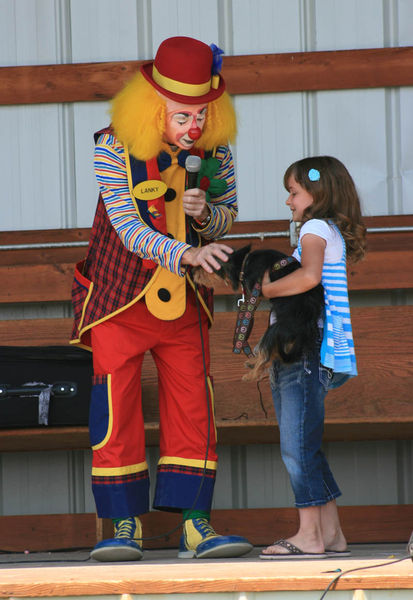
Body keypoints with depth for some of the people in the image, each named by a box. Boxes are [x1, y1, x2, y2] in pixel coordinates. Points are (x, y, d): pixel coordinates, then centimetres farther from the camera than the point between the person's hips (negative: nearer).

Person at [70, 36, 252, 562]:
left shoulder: (215, 151, -6)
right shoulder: (114, 148, -17)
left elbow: (227, 216, 7)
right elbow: (128, 228, -22)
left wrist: (205, 213, -18)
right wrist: (186, 254, -38)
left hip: (184, 301, 3)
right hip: (121, 299, -3)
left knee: (192, 410, -2)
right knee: (115, 413, -3)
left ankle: (195, 523, 0)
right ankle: (124, 525, 5)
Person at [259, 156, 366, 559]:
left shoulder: (316, 228, -6)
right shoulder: (328, 234, 23)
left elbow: (310, 275, -25)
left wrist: (266, 289, -15)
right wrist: (269, 280, 5)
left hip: (308, 353, -10)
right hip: (299, 354, 10)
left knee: (298, 446, -11)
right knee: (303, 448, 11)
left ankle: (308, 536, -11)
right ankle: (330, 534, 13)